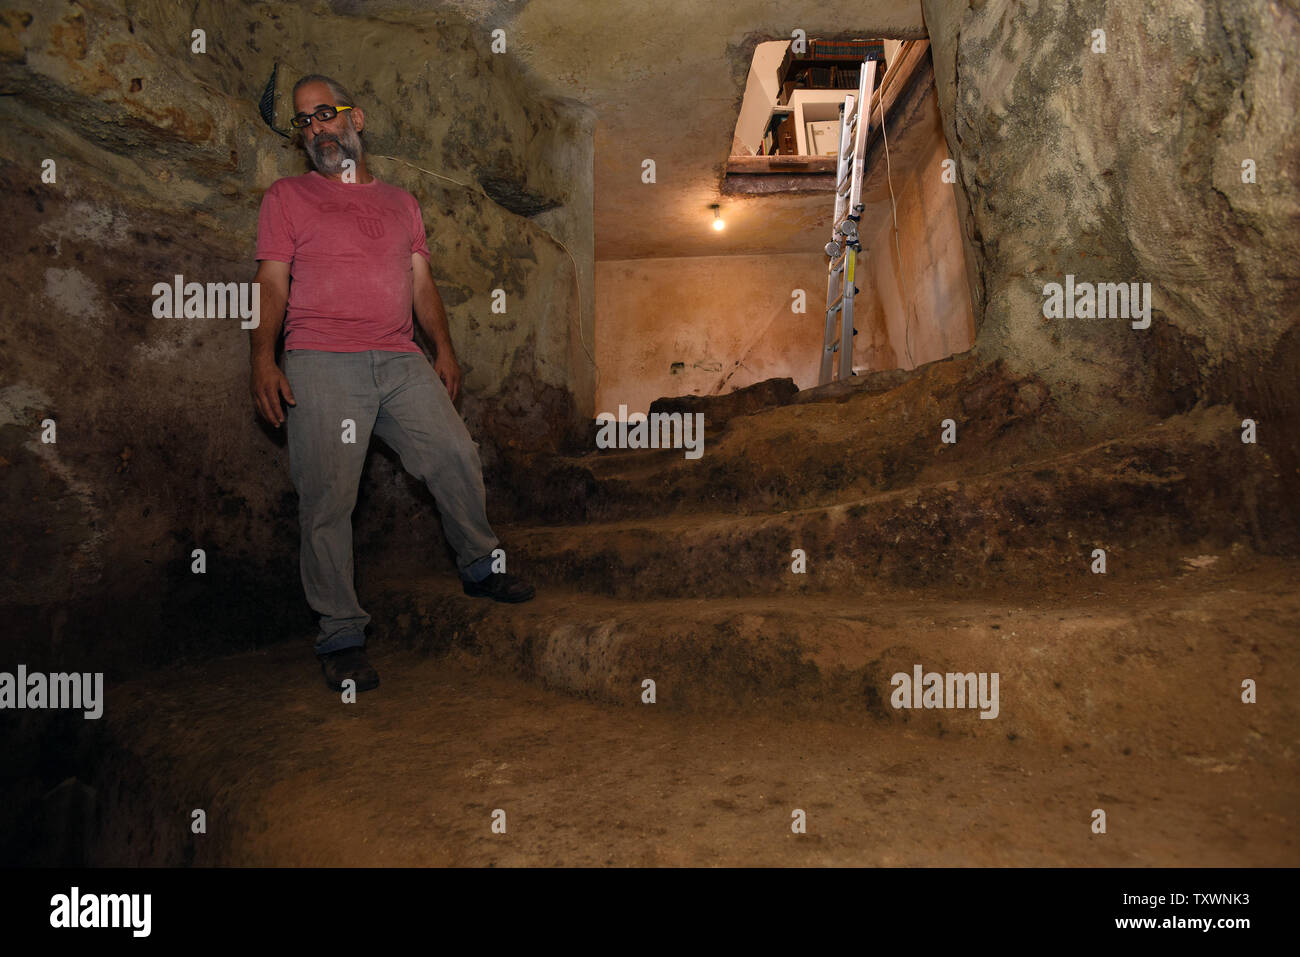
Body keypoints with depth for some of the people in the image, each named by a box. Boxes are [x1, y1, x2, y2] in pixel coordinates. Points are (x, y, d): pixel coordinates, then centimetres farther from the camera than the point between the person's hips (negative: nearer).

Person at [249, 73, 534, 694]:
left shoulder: (400, 201, 22)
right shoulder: (286, 196, 11)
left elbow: (421, 283, 20)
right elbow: (271, 285, 3)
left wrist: (443, 349, 9)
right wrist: (263, 360, -10)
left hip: (400, 360, 4)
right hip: (321, 363, -3)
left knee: (457, 457, -3)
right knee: (326, 498, -8)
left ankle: (480, 567, 19)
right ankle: (341, 635, 0)